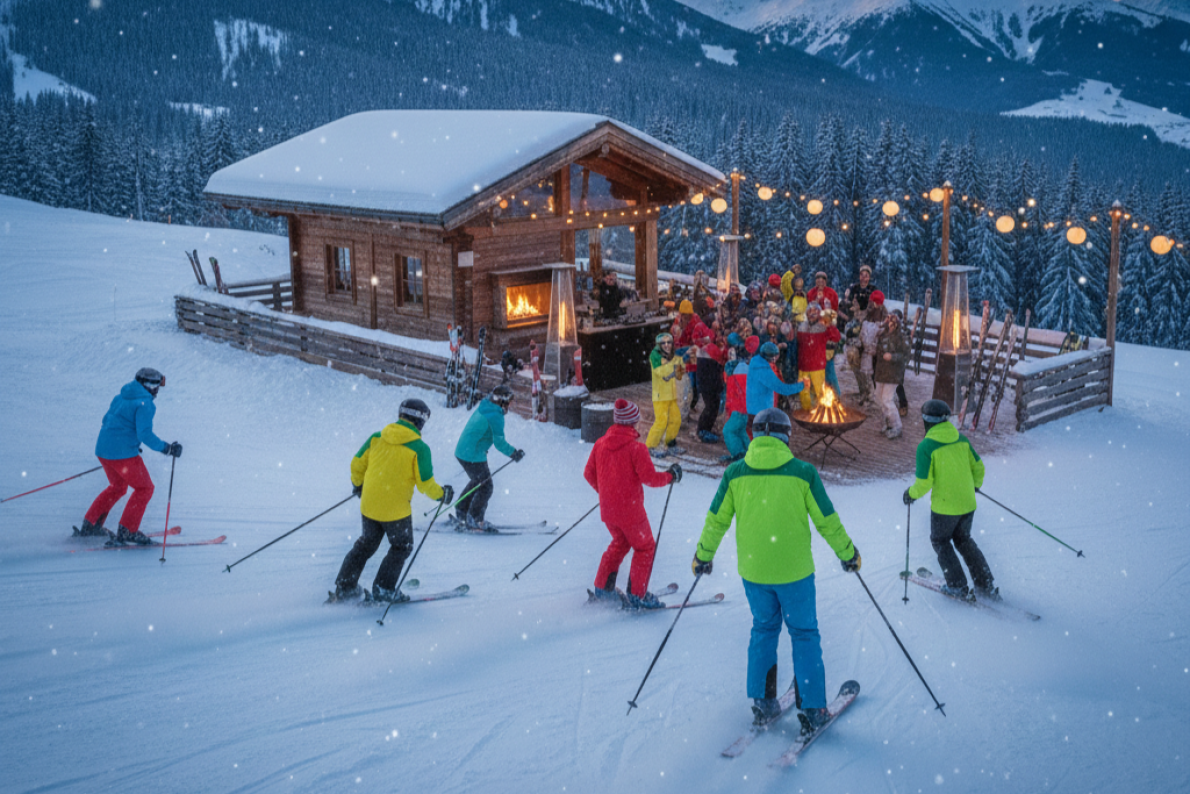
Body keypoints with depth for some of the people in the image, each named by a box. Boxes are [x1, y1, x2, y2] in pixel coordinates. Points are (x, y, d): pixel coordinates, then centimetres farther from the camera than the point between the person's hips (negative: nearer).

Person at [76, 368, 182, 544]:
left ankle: (89, 526, 25)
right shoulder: (144, 404, -12)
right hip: (123, 452, -9)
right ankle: (127, 531, 0)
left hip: (102, 449, 9)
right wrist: (166, 448, -15)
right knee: (144, 488, 4)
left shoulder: (120, 397, 15)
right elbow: (145, 434, -21)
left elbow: (107, 421, 22)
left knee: (118, 487, 26)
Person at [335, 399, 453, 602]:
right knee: (402, 546, 18)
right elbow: (425, 484, -12)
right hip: (396, 509, -5)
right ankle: (383, 589, 15)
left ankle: (344, 587, 24)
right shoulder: (419, 448, -12)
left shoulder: (376, 438, 0)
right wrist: (442, 494, 7)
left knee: (366, 544, 24)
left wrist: (357, 483, 25)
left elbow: (357, 463, 7)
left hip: (368, 506, 5)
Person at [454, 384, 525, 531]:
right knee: (485, 487, 4)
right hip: (474, 456, -9)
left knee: (477, 481, 26)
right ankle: (474, 520, 11)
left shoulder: (482, 406, 6)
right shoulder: (496, 416, -20)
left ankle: (460, 514, 32)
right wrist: (514, 453, -4)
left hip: (461, 451, 9)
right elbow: (499, 443, -18)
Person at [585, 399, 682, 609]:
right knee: (645, 547, 13)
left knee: (620, 542, 27)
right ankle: (636, 595, 14)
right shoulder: (636, 447, -19)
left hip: (607, 509, 6)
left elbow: (589, 473, 8)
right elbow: (650, 478, -18)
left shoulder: (600, 443, 0)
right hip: (630, 510, -6)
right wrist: (671, 476, 0)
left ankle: (602, 589, 28)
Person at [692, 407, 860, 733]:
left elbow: (716, 520, 3)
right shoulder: (802, 472, -9)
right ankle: (812, 709, 15)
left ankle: (762, 704, 21)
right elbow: (827, 521, -2)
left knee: (763, 630, 20)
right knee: (804, 634, 12)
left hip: (752, 570, 2)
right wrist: (848, 554, 13)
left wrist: (703, 556, 18)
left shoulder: (735, 473, -4)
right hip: (794, 570, -2)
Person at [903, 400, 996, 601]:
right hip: (968, 503, 5)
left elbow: (924, 482, -16)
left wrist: (911, 494, 4)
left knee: (940, 541, 18)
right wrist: (974, 485, 29)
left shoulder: (926, 446, -16)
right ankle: (986, 586, 20)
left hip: (944, 506, -5)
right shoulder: (961, 439, 1)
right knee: (964, 540, 24)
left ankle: (958, 586, 16)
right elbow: (978, 467, 9)